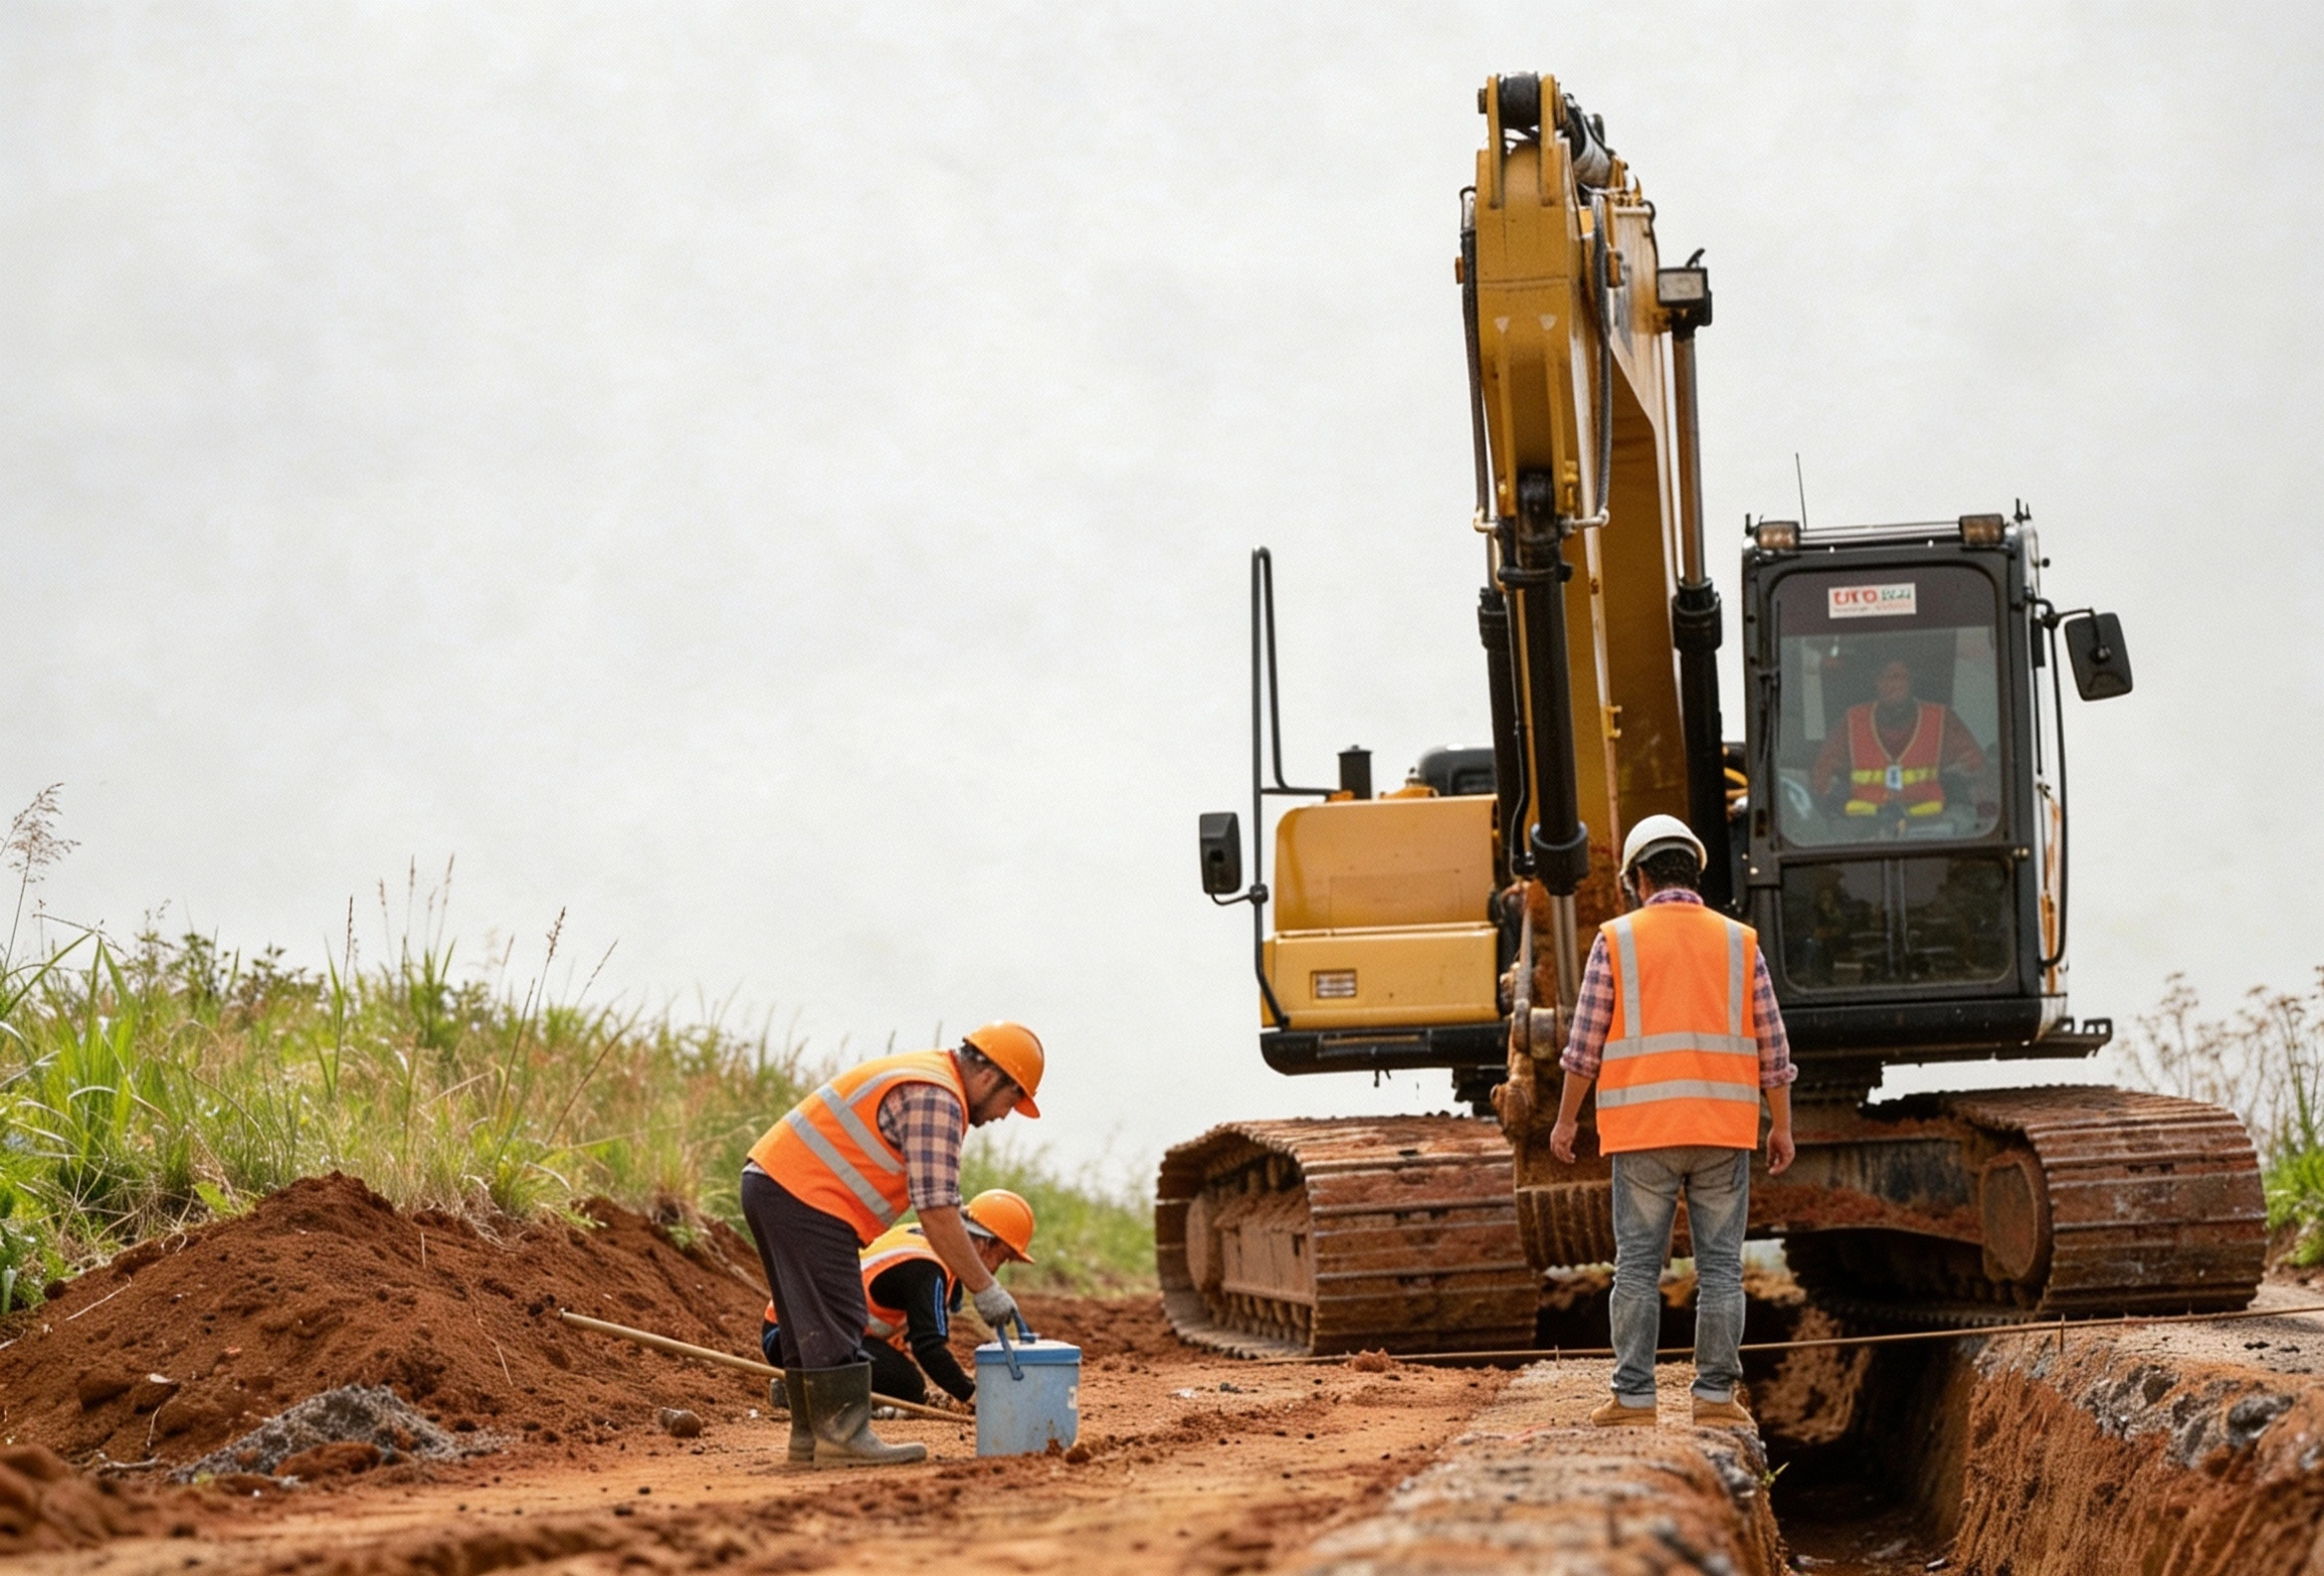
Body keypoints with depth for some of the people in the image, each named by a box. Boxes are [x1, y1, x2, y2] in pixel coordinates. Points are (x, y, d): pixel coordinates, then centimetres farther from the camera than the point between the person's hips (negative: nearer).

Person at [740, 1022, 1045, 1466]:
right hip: (804, 1196, -11)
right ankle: (843, 1435, -9)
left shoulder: (923, 1077, 20)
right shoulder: (936, 1100, -14)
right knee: (835, 1324, -9)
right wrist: (984, 1288, -14)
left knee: (809, 1324, 14)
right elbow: (936, 1211, -19)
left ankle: (811, 1435, 17)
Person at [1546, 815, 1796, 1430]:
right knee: (1720, 1268, 4)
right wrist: (1781, 1126, 12)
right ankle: (1716, 1396, 3)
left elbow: (1585, 1043, -1)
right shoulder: (1739, 943, 6)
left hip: (1643, 1130, -1)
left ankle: (1633, 1400, 0)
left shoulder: (1617, 940, 0)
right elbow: (1772, 1045, 5)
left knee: (1638, 1268, 2)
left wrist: (1566, 1120, 8)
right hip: (1724, 1127, 1)